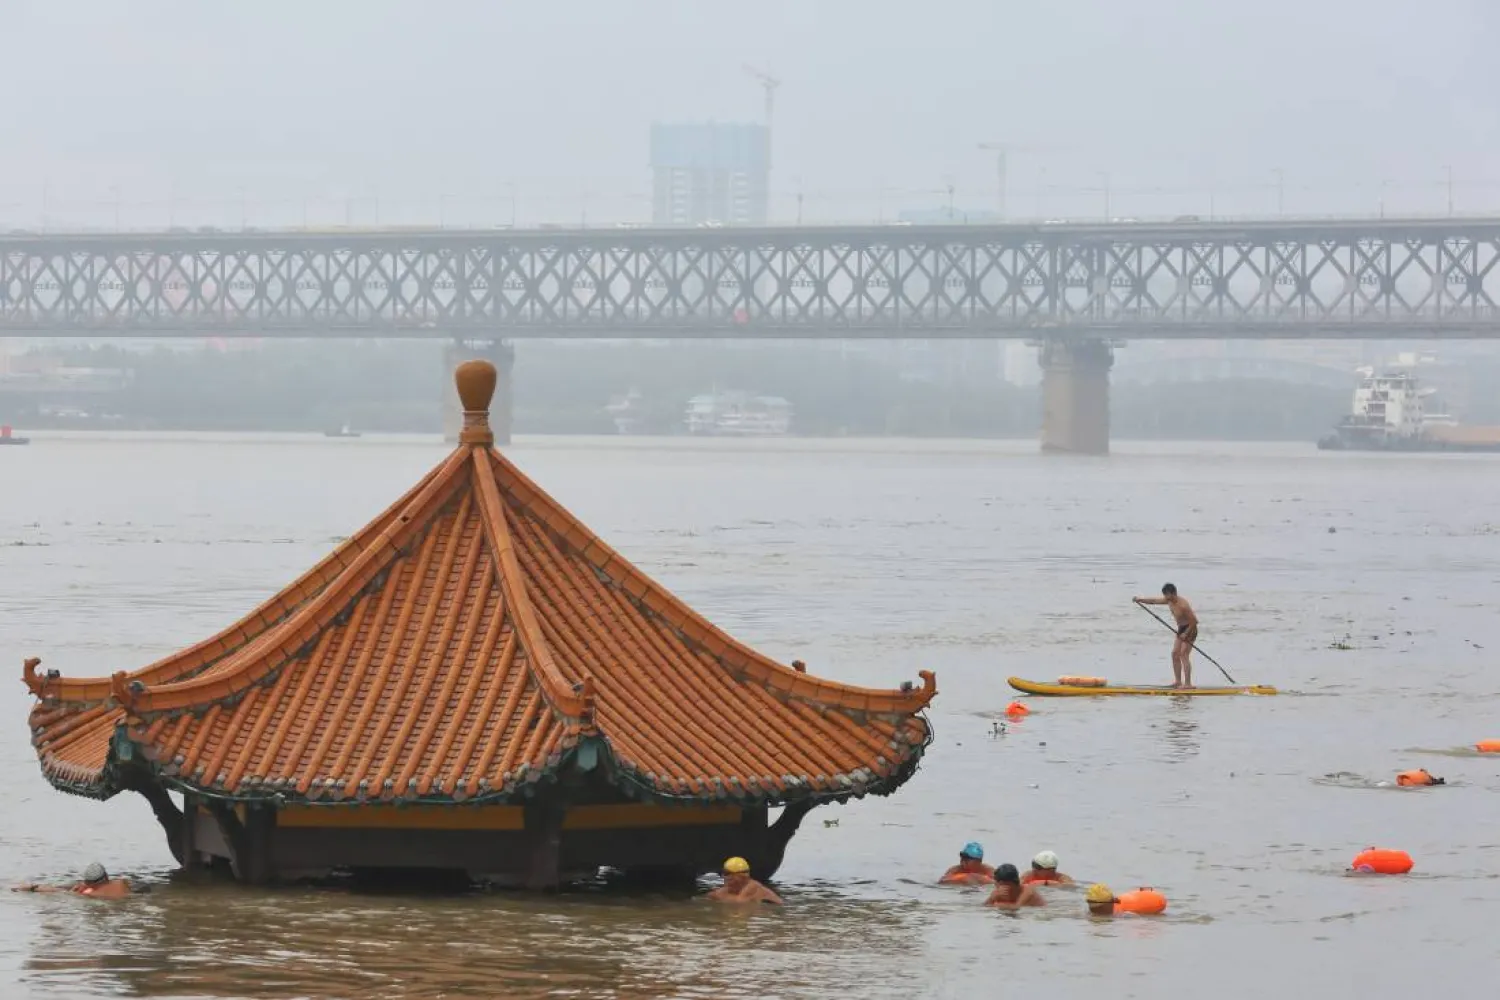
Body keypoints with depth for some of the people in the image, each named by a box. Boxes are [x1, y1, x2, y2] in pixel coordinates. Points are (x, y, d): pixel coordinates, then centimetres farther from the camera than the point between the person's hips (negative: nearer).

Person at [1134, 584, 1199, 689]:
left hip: (1190, 629, -9)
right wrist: (1140, 600, -3)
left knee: (1183, 655, -15)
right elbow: (1154, 601, 9)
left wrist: (1186, 634, -21)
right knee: (1175, 654, 7)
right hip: (1181, 629, 9)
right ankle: (1178, 681, 13)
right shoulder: (1169, 601, -1)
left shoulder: (1182, 605, -27)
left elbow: (1194, 621, -24)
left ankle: (1188, 684, -16)